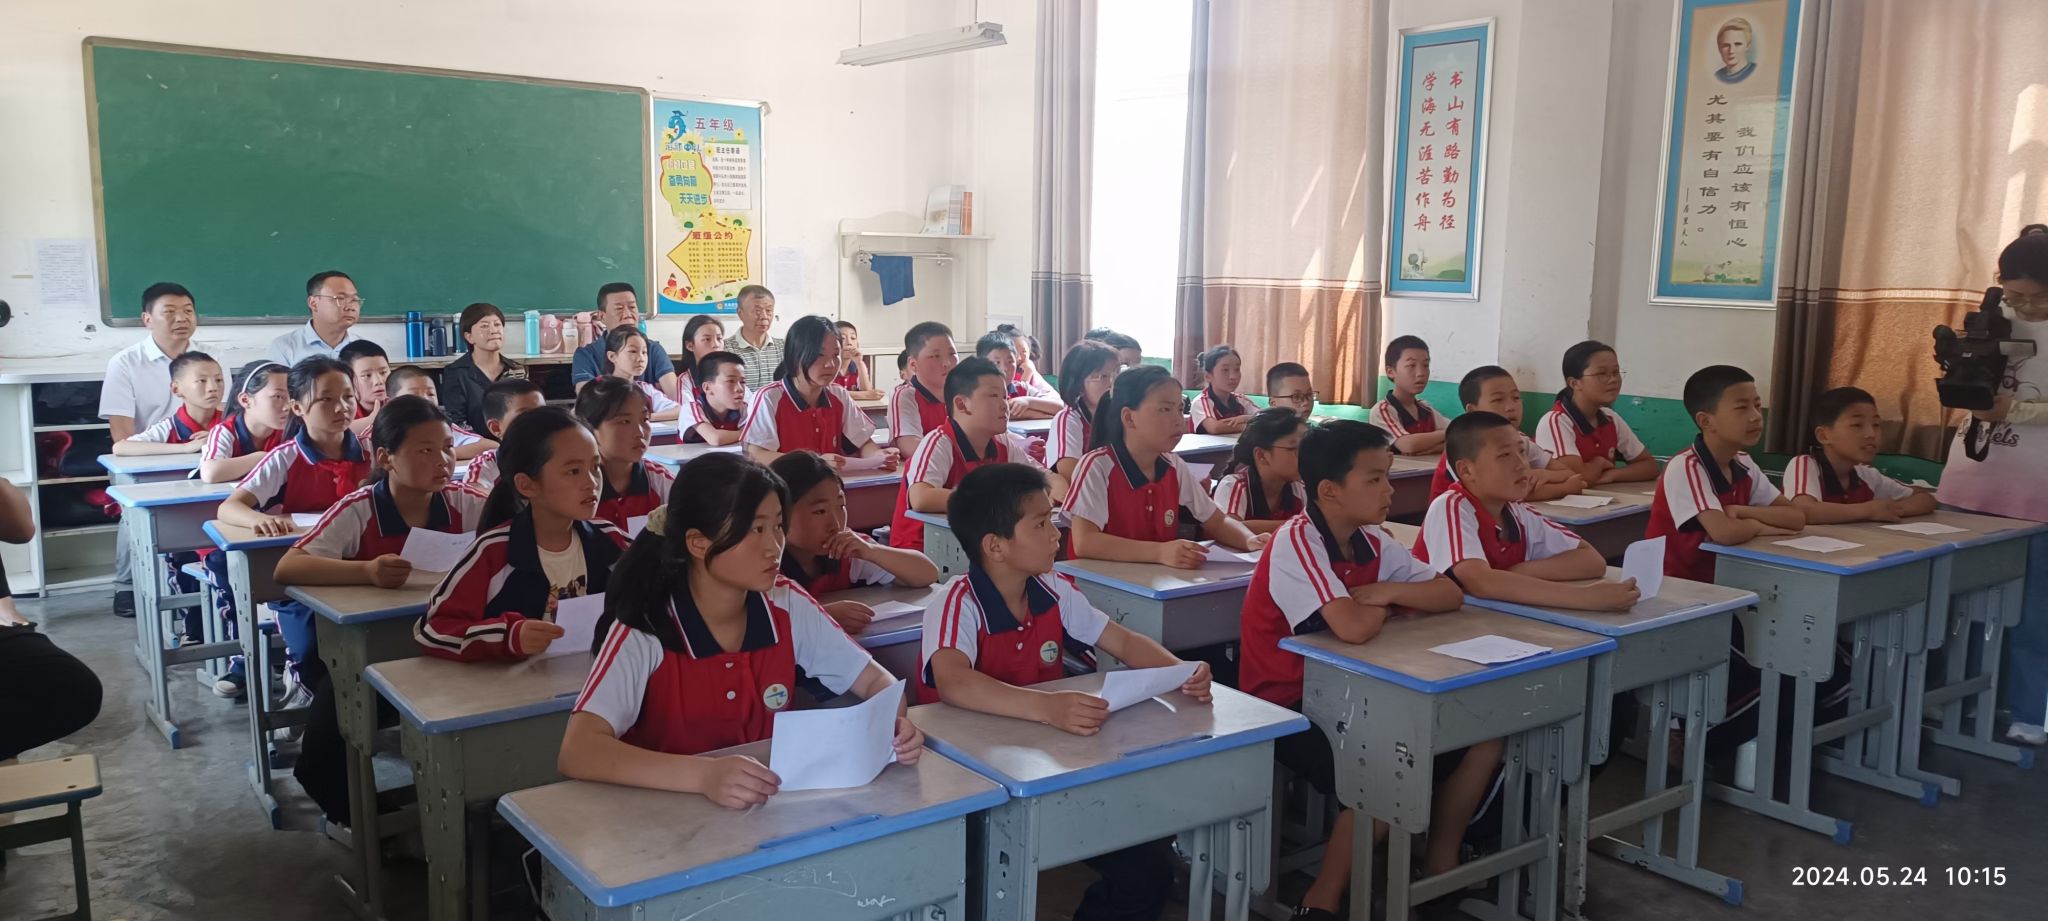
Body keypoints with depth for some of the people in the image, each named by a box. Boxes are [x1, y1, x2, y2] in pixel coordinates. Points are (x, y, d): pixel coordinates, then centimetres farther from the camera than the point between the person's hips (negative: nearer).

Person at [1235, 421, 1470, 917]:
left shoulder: (1372, 541, 2)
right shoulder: (1296, 542, -22)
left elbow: (1450, 594, 3)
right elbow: (1354, 627, -34)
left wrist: (1388, 590, -14)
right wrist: (1384, 608, -11)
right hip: (1289, 708, -8)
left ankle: (1441, 864, 21)